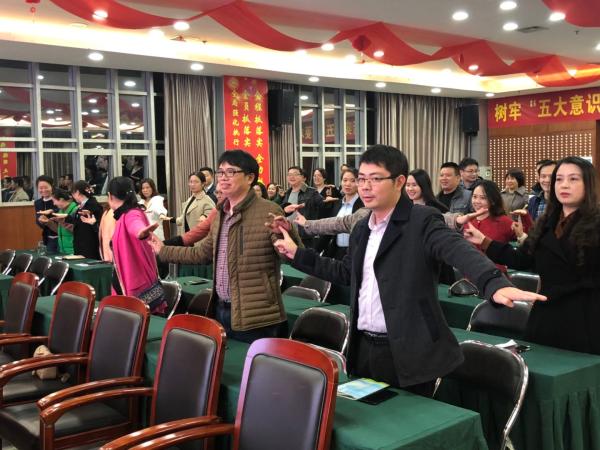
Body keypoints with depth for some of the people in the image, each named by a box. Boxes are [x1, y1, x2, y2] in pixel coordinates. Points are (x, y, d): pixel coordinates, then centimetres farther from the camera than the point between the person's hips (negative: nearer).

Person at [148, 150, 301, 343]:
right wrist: (163, 250, 26)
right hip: (221, 310, 8)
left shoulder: (268, 212, -14)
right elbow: (202, 253, 22)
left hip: (255, 318, -7)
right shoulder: (220, 215, 10)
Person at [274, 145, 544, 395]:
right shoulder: (361, 229, 11)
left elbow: (460, 251, -27)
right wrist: (297, 254, 18)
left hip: (407, 353, -7)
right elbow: (346, 273, 23)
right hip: (364, 348, 7)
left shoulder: (422, 221, -11)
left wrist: (495, 284, -47)